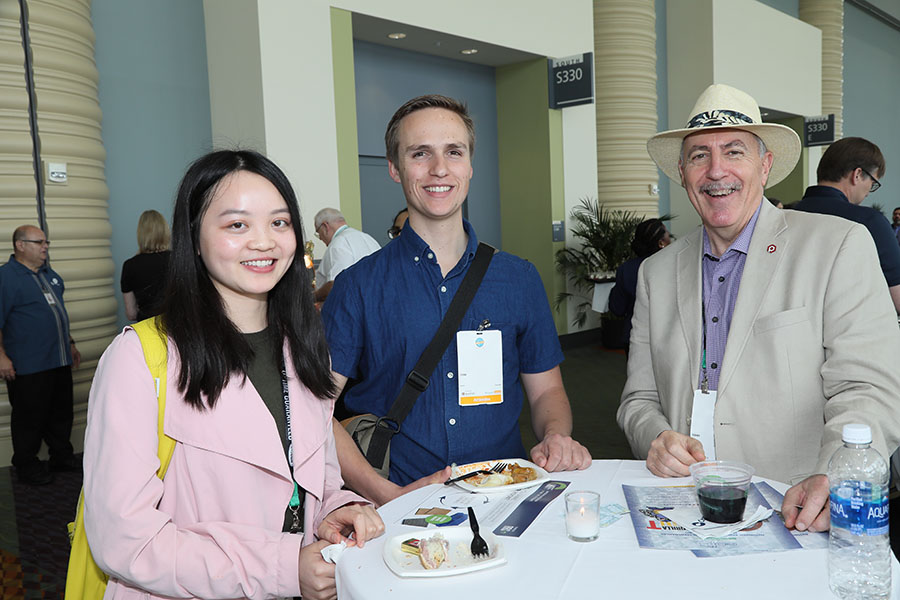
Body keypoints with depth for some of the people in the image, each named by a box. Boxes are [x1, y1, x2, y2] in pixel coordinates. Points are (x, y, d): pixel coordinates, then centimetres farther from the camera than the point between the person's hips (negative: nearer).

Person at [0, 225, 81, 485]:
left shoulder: (49, 273, 14)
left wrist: (70, 344, 24)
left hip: (59, 361, 8)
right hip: (27, 367, -8)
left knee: (62, 412, 15)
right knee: (29, 417, 3)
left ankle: (62, 455, 30)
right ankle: (27, 466, 17)